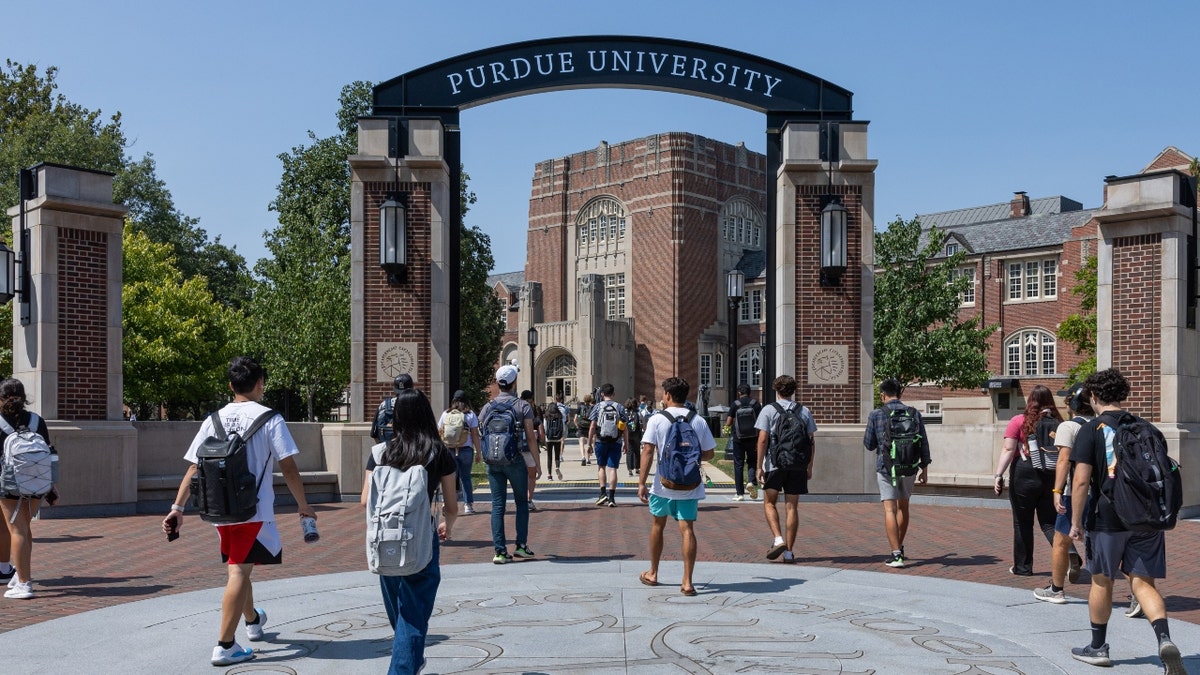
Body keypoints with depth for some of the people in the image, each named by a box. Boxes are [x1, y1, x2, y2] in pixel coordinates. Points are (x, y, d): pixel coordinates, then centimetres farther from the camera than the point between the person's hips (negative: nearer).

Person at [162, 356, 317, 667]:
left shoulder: (214, 419, 4)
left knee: (238, 568, 21)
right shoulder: (269, 419, -8)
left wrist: (177, 507, 5)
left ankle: (253, 621, 43)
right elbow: (288, 468, -10)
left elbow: (194, 468, 2)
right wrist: (303, 504, 1)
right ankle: (225, 646, -7)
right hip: (254, 510, -5)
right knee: (239, 572, -4)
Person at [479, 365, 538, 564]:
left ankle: (500, 551, 2)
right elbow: (530, 437, -6)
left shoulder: (487, 407, 4)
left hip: (493, 462, 2)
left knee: (497, 505, 4)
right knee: (521, 502, 13)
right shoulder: (523, 406, -4)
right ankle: (521, 545, 10)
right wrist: (536, 463, 1)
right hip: (515, 461, -2)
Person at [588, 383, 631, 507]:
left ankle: (603, 493, 5)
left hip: (601, 441, 0)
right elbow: (625, 428, -1)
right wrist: (626, 443, 7)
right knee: (612, 468, 2)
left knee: (601, 467, 15)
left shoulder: (598, 407, -2)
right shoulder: (620, 407, 1)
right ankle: (611, 497, 0)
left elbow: (592, 426, -4)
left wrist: (589, 442, 3)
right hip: (616, 442, 1)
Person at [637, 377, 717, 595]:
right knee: (687, 529, 0)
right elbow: (708, 454, 4)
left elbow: (648, 451, -12)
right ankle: (687, 582, -5)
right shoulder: (699, 421, 1)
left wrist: (642, 483, -10)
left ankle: (653, 574, 30)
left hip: (663, 484, -1)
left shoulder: (657, 420, -6)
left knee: (658, 525, 18)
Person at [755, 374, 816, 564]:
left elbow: (763, 439, -7)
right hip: (798, 466, 3)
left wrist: (759, 466, -3)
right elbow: (812, 441, 7)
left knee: (769, 503, 13)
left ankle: (778, 539, -6)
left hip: (774, 464, -2)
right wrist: (809, 467, 14)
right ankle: (789, 551, 8)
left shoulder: (769, 410, -2)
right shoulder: (805, 412, 8)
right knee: (792, 507, 7)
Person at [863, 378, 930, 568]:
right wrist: (924, 469, 12)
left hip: (886, 467, -4)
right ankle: (900, 547, 33)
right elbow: (924, 443, 4)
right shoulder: (914, 413, 3)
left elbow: (869, 444, 2)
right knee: (903, 506, 20)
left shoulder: (876, 414, -5)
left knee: (890, 509, -3)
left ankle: (896, 555, -10)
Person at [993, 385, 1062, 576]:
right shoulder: (1058, 423, 4)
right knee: (1050, 523, 9)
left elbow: (1008, 450, -11)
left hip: (1024, 476, -3)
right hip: (1052, 479, 3)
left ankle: (1022, 567, 16)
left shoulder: (1019, 422, -5)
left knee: (1023, 524, 9)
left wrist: (999, 475, -11)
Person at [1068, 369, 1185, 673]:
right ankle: (1165, 639, -17)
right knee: (1143, 582, 6)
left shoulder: (1091, 430, -8)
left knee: (1102, 581, 11)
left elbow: (1081, 481, -13)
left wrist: (1076, 523, -5)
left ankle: (1098, 647, 24)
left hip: (1107, 519, -4)